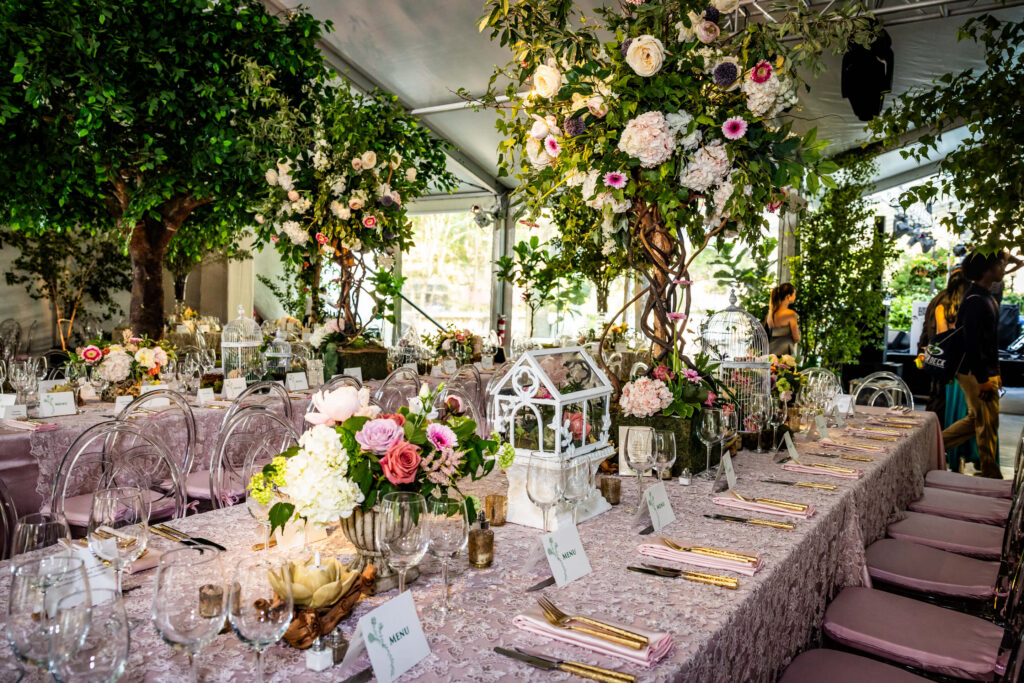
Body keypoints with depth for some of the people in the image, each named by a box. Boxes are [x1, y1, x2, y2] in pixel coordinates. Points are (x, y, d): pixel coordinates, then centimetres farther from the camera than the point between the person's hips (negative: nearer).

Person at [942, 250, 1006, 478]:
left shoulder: (984, 297, 13)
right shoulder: (976, 301, -20)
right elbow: (971, 342, -24)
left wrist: (993, 372, 21)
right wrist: (983, 379, -23)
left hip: (984, 371, 10)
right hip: (975, 373, -10)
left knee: (975, 420, 17)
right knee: (988, 424, 1)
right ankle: (991, 477, 12)